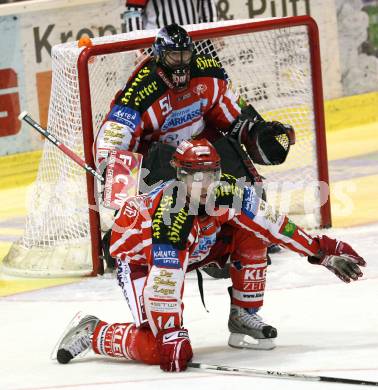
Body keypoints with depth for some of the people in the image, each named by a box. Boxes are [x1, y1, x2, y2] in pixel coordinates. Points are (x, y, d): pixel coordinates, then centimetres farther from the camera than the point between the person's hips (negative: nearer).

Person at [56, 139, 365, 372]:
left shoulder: (229, 191, -21)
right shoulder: (170, 218, -38)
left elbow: (274, 224, -10)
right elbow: (165, 284, -38)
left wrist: (323, 251, -9)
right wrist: (173, 337, -38)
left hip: (195, 249, 7)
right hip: (139, 258, -7)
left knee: (251, 231, -9)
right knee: (157, 348, -24)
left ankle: (244, 315, 4)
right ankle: (92, 333, 2)